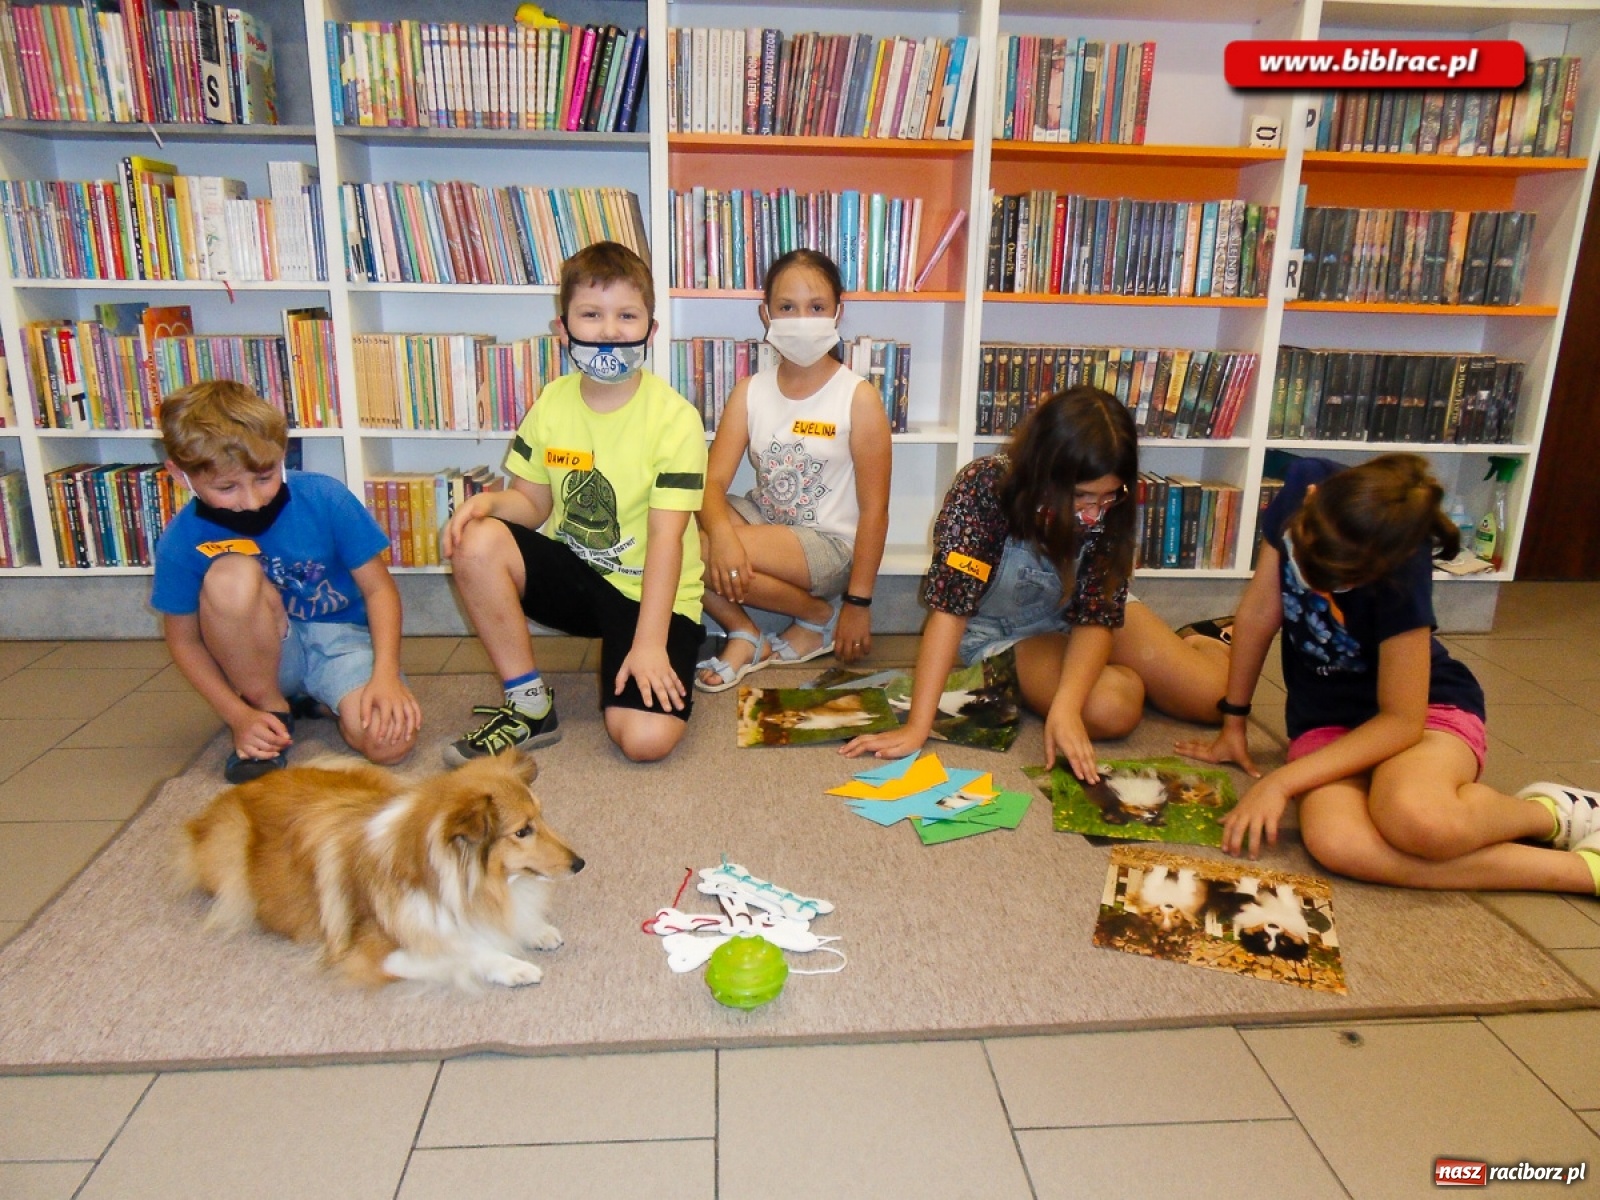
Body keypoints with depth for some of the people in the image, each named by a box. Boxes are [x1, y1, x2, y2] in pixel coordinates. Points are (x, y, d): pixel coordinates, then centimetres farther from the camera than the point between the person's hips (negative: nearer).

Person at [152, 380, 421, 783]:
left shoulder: (325, 498, -18)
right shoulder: (182, 540, -14)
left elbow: (378, 587, -11)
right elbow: (184, 639, -2)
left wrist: (386, 675, -24)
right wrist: (239, 716, -13)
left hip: (341, 638, 0)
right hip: (265, 654, 1)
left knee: (390, 740, -29)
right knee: (231, 575, -32)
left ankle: (318, 701, 8)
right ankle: (272, 707, -8)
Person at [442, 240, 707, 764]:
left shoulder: (675, 417, -15)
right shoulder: (551, 403, 0)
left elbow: (666, 536, -19)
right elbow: (535, 502, 7)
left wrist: (649, 642, -24)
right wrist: (491, 501, -18)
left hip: (650, 591, -5)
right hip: (572, 573, 5)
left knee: (647, 739, -24)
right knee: (476, 542, -24)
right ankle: (529, 705, -8)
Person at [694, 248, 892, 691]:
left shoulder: (859, 398, -12)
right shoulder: (750, 392, 0)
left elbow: (874, 509, -12)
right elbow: (713, 480, -8)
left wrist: (858, 602, -13)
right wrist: (720, 532, -32)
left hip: (828, 545, -5)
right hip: (763, 520, 5)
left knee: (698, 553, -27)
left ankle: (820, 615, -3)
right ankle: (744, 636, -2)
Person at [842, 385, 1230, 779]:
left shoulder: (1108, 508, -21)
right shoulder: (984, 486, -32)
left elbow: (1097, 614, -20)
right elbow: (949, 607, -35)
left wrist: (1065, 705, -37)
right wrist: (917, 726, -39)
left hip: (1078, 617, 3)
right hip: (1005, 630, -3)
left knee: (1211, 696, -9)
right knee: (1110, 709, -28)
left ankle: (1189, 646, 27)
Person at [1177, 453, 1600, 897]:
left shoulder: (1401, 571, -28)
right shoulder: (1303, 482, -16)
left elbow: (1403, 719, -22)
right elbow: (1259, 612, -5)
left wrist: (1282, 782, -25)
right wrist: (1233, 721, 4)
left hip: (1424, 705, -3)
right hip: (1327, 716, 4)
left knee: (1416, 818, -40)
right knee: (1333, 841, -32)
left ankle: (1552, 812, -4)